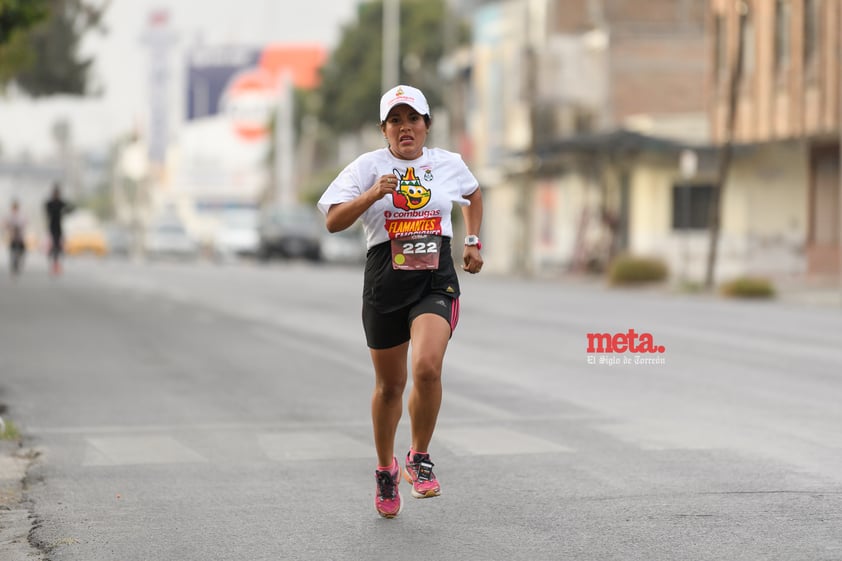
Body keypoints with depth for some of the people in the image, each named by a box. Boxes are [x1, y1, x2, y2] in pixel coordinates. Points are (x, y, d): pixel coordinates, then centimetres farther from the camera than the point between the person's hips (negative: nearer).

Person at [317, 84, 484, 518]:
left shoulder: (449, 164, 7)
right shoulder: (369, 166, -1)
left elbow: (473, 195, 29)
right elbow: (333, 221, -8)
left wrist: (473, 243, 20)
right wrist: (372, 195, -22)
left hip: (437, 281, 0)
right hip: (385, 282, 0)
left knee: (427, 367, -24)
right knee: (389, 384, 10)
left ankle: (419, 458, -2)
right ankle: (385, 469, 33)